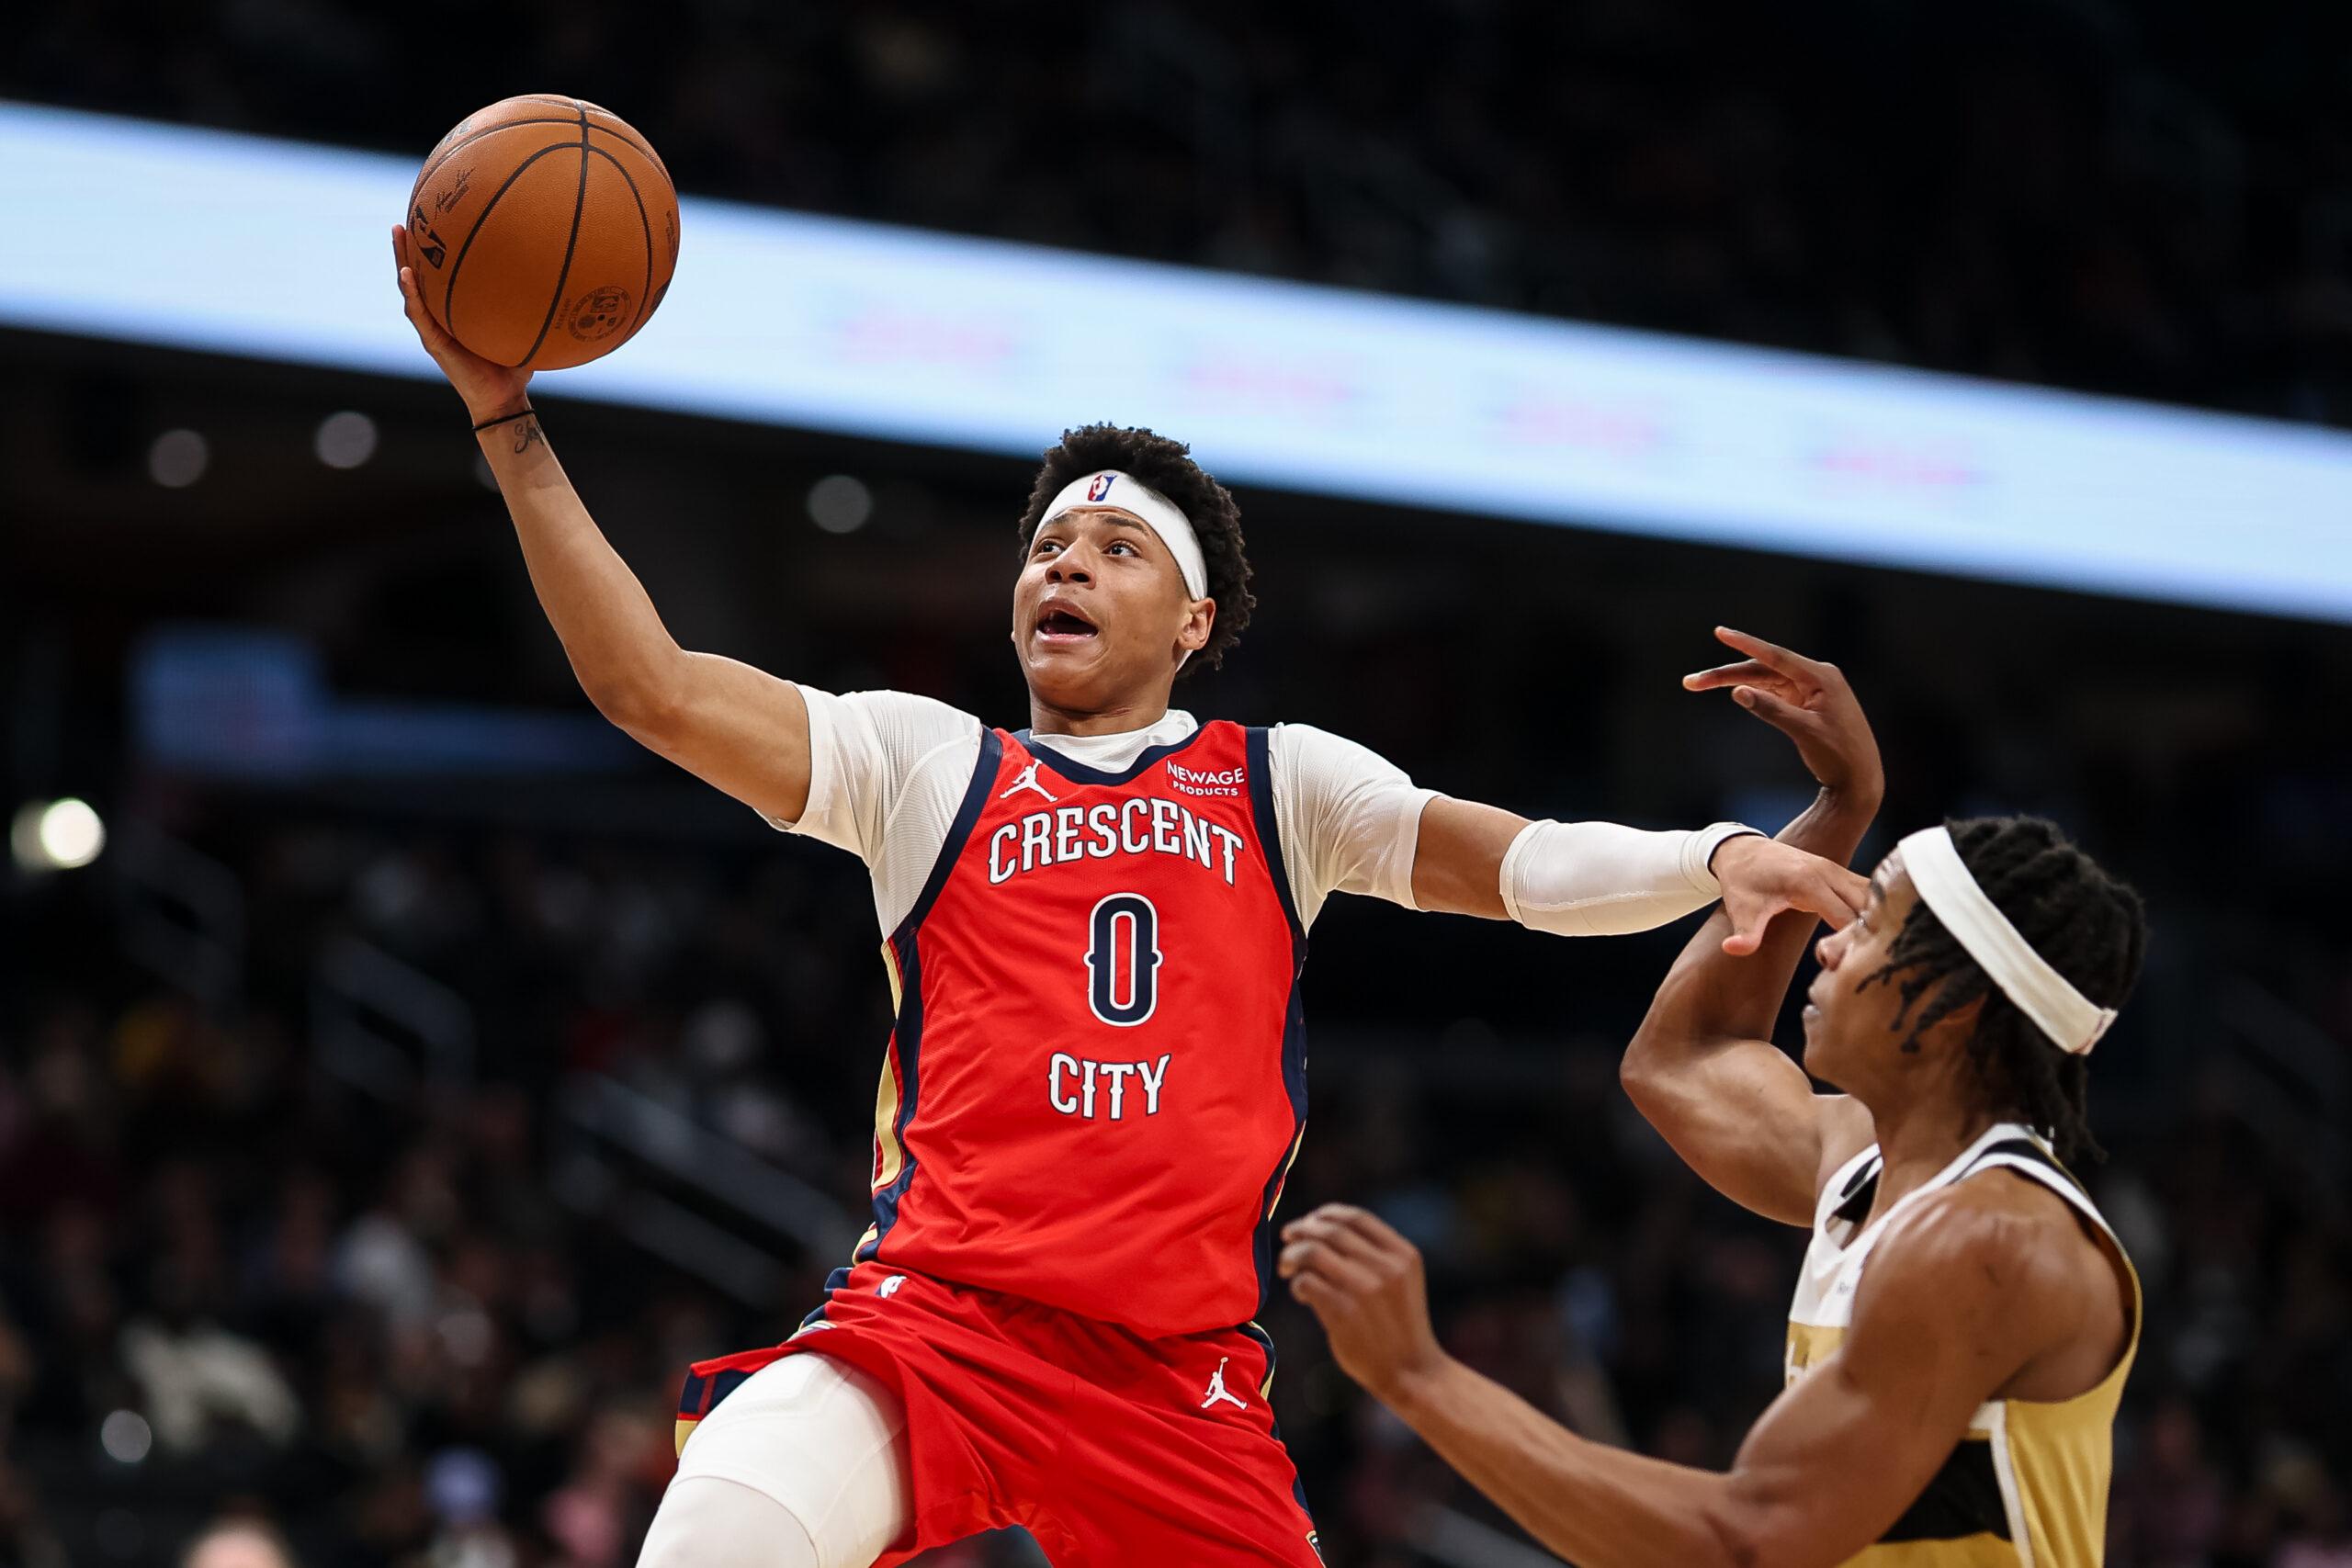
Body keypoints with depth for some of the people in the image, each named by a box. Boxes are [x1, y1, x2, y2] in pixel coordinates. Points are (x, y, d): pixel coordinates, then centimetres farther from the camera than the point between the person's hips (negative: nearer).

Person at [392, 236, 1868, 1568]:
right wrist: (511, 420, -2)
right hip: (935, 1322, -2)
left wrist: (1716, 855, -15)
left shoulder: (1281, 782, 16)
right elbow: (653, 687, 5)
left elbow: (1520, 864, 5)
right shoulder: (926, 761, 14)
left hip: (1186, 1377, 2)